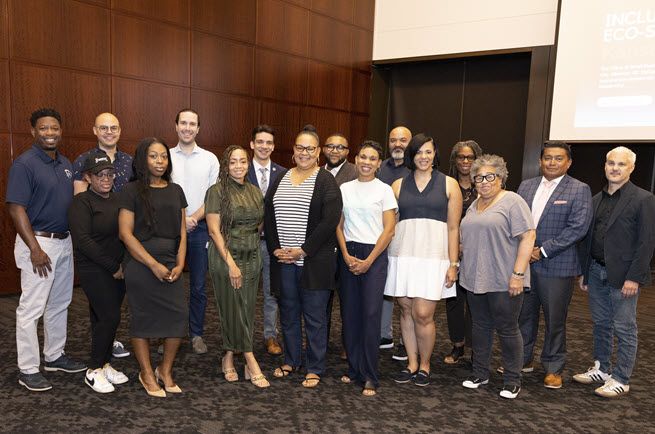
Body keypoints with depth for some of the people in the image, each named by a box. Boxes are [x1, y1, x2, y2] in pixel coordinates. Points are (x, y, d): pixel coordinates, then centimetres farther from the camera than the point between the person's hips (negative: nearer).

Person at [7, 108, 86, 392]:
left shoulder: (65, 164, 10)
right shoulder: (24, 164, -12)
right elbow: (16, 208, -16)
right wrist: (35, 249, -21)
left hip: (65, 242, 8)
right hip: (38, 243, -8)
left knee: (60, 304, 16)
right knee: (31, 308, 0)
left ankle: (55, 356, 30)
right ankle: (28, 370, 10)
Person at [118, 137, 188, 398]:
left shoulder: (175, 191, 11)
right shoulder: (132, 191, -3)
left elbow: (182, 232, 11)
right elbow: (125, 233, -8)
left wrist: (180, 264, -2)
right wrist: (154, 264, -12)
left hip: (171, 266, 4)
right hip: (140, 265, -4)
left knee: (179, 315, -1)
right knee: (142, 318, 5)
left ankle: (165, 370, 19)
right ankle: (147, 374, 23)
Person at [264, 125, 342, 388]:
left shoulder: (326, 181, -4)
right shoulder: (280, 179, 11)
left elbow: (330, 221, -12)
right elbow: (268, 216, 10)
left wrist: (303, 251, -14)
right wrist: (275, 249, -2)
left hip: (314, 261, -4)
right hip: (283, 259, 5)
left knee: (314, 316, 4)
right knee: (288, 313, 14)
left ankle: (315, 369, 18)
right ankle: (291, 360, 32)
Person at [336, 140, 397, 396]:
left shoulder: (384, 190, 0)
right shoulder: (344, 189, 10)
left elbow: (389, 230, -4)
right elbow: (339, 226, 9)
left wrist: (368, 261, -10)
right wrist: (346, 256, -4)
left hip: (374, 255, -3)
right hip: (348, 254, 3)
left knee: (370, 314, -7)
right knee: (349, 313, 4)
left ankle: (369, 376, 3)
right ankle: (354, 368, 18)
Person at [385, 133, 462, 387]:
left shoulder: (449, 184, 5)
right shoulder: (399, 185, 10)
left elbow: (453, 228, 3)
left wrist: (453, 264, -3)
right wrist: (382, 257, 2)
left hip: (434, 256, -2)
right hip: (402, 254, 3)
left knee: (422, 314, -6)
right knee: (406, 311, 7)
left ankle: (424, 365, 17)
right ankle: (412, 363, 24)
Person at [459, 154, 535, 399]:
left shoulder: (512, 202, -9)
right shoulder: (474, 205, 14)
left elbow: (528, 237, -15)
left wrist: (518, 274, -19)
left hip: (504, 281, -6)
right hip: (475, 279, 7)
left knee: (507, 329, 4)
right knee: (480, 327, 14)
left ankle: (512, 381, 17)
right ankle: (480, 374, 26)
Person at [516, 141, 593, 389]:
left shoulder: (579, 190, -4)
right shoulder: (525, 186, 10)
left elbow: (578, 228, -12)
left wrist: (543, 251, -15)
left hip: (556, 266, -4)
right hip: (523, 263, 4)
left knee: (555, 320, 6)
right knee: (523, 315, 13)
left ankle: (554, 368, 22)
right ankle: (523, 359, 29)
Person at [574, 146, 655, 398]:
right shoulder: (596, 200, 11)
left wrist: (634, 278, -16)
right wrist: (584, 272, 12)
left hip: (623, 275, -6)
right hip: (596, 272, 6)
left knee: (624, 329, 3)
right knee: (601, 324, 16)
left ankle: (621, 380, 15)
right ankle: (601, 369, 29)